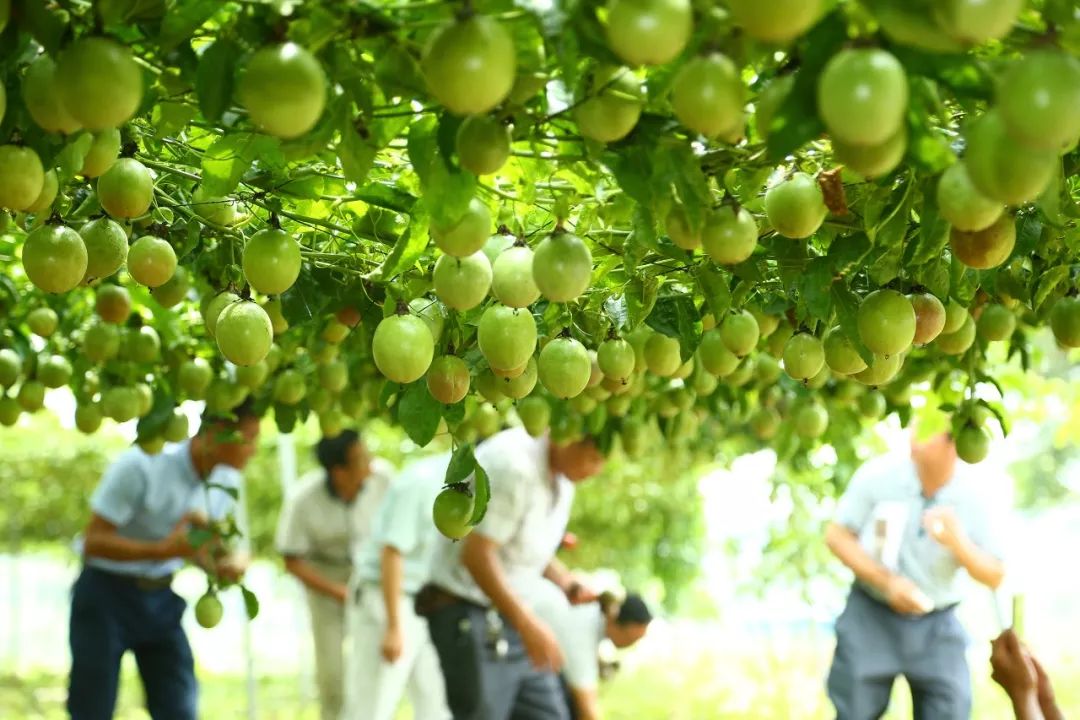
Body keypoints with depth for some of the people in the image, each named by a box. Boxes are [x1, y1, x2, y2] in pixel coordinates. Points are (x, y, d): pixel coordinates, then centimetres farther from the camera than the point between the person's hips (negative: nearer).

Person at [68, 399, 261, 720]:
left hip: (161, 597, 5)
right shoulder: (140, 467, -25)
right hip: (106, 593, -5)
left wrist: (225, 566, -14)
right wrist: (163, 549, -34)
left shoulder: (227, 480, -5)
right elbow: (94, 541, -21)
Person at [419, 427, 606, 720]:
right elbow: (476, 555, -26)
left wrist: (568, 585, 0)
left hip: (508, 613, 9)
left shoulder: (561, 473, 5)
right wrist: (529, 625, -27)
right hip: (468, 617, -9)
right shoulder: (513, 463, -24)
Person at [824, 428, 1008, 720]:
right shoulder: (879, 474, -15)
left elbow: (994, 577, -7)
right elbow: (836, 535, -5)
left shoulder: (974, 494, -13)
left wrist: (958, 543, -28)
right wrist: (887, 581, -18)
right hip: (871, 617, 0)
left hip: (935, 625, 1)